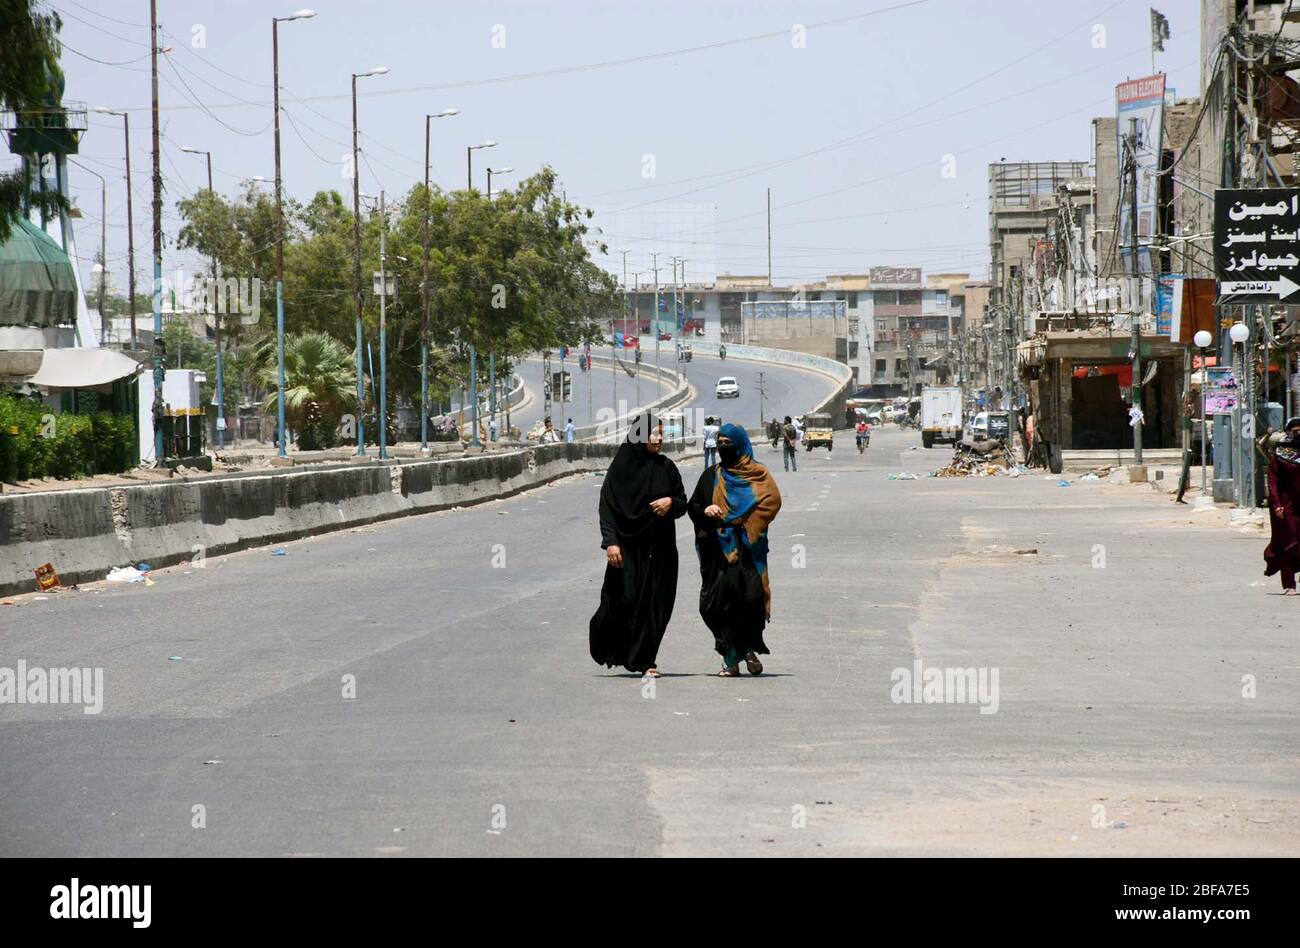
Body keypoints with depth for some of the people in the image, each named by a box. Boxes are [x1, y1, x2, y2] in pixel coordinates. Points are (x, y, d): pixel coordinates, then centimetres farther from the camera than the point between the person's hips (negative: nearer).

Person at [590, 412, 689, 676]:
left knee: (654, 604, -1)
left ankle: (645, 660, 6)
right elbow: (607, 505, -6)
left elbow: (683, 503, 13)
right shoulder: (621, 465, -3)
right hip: (627, 544, -3)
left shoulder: (667, 468, 8)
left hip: (660, 546, 3)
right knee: (624, 599, -8)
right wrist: (611, 542, -15)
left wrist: (671, 502, -10)